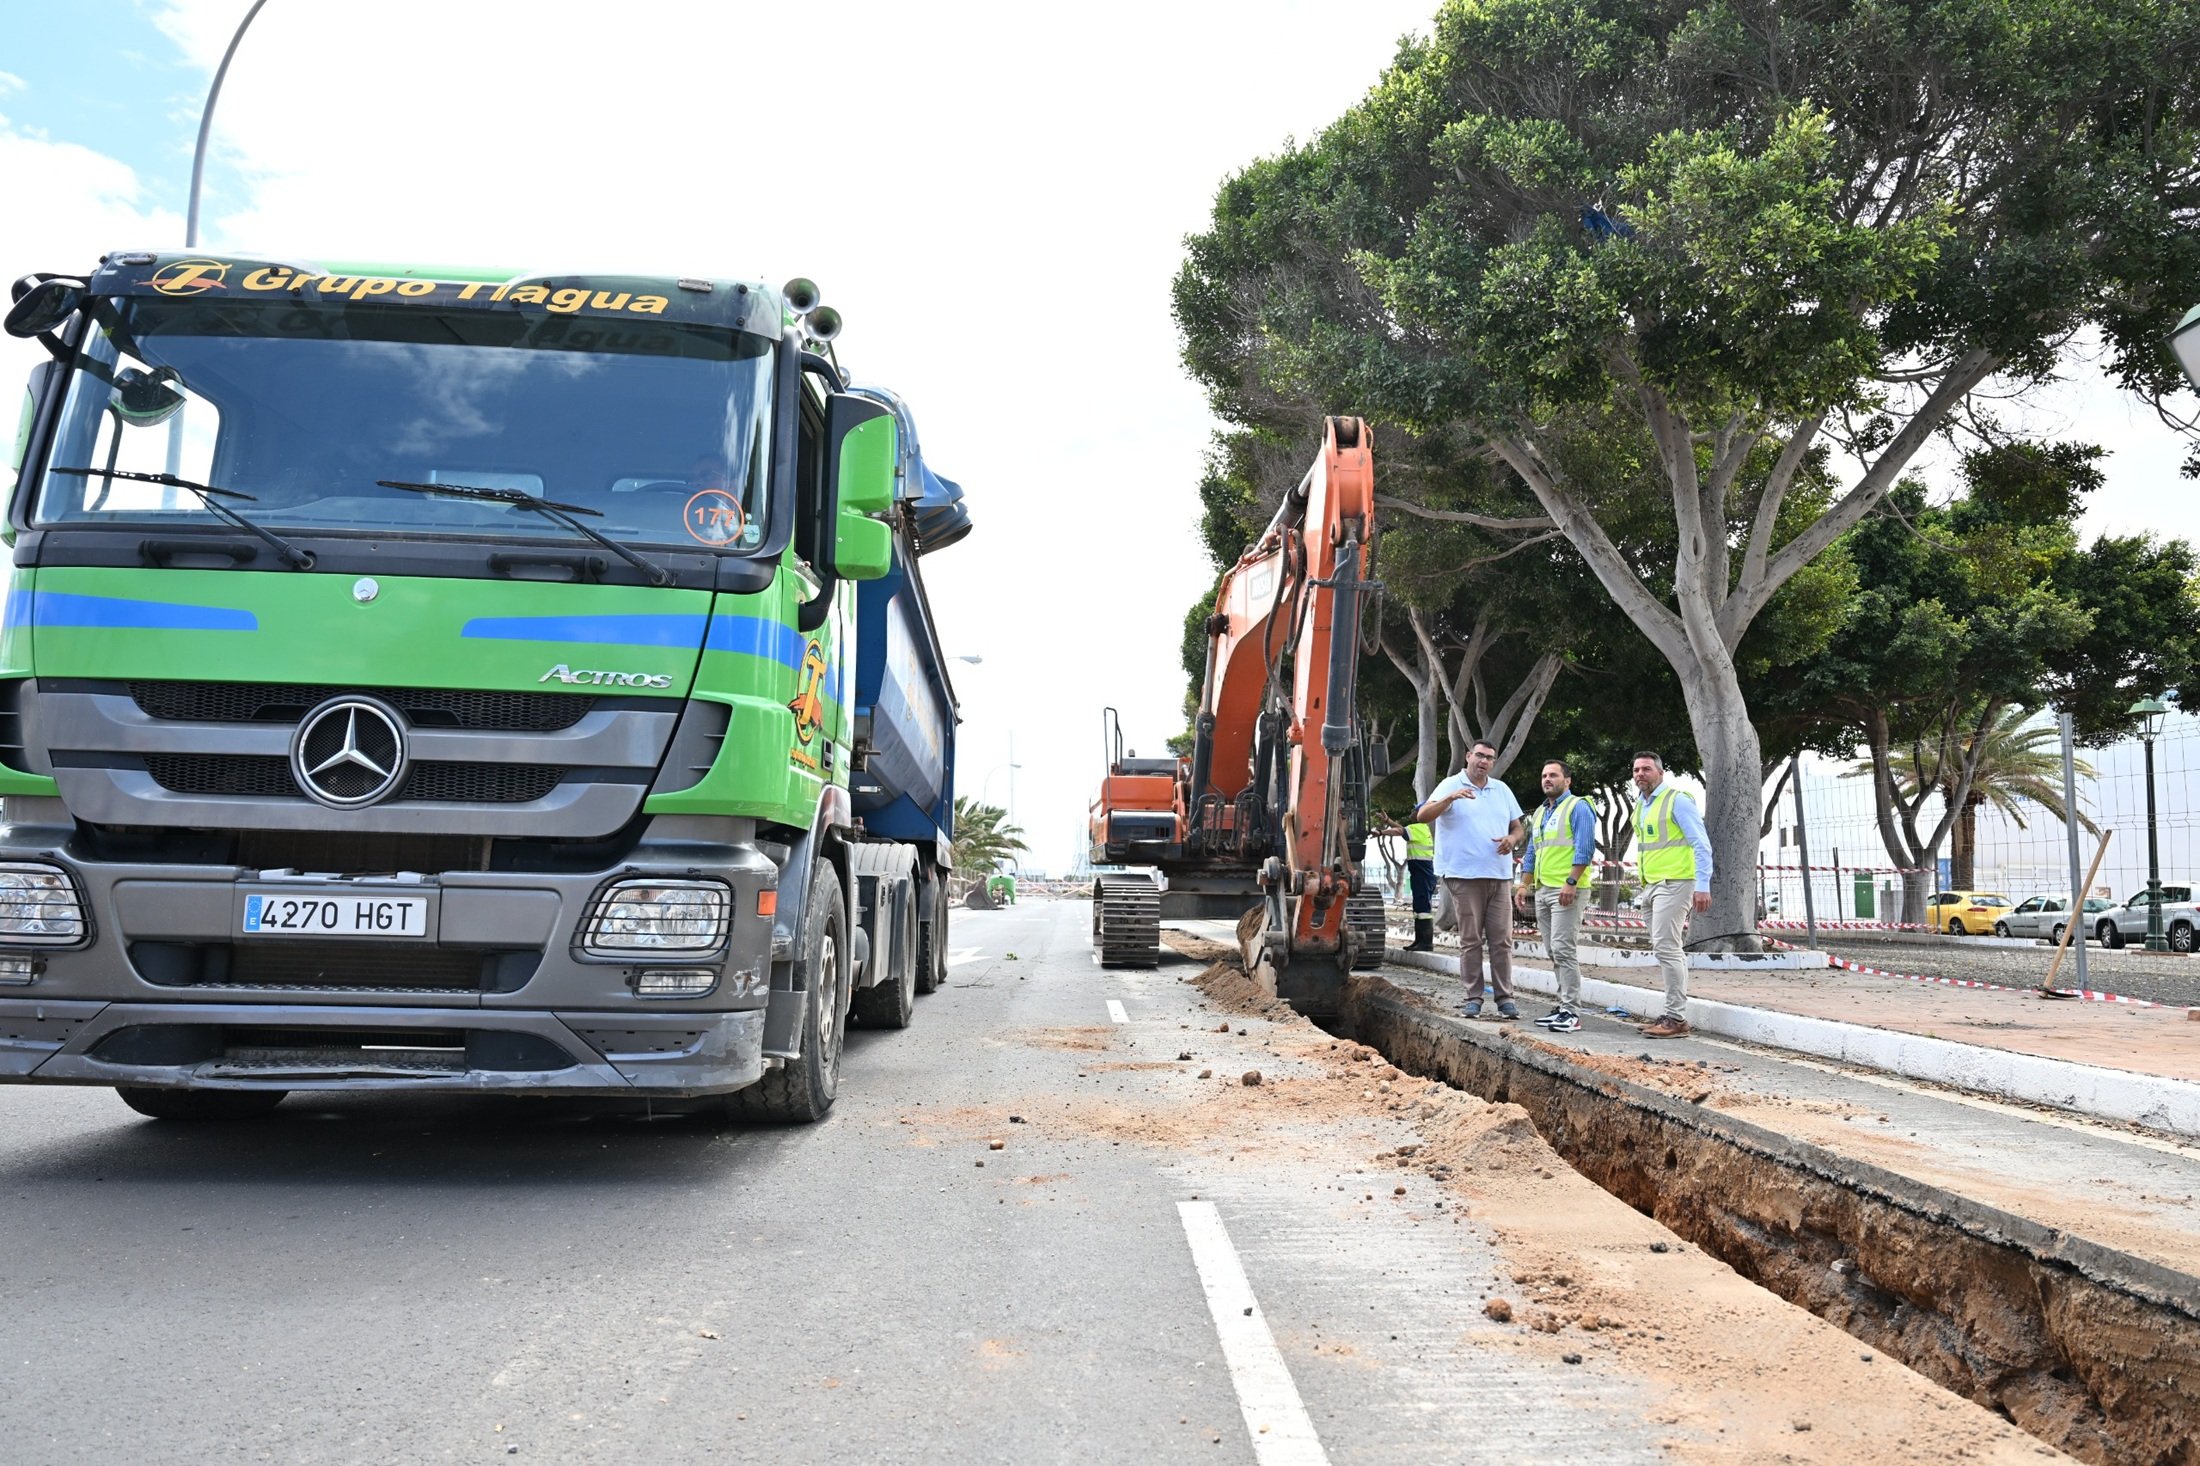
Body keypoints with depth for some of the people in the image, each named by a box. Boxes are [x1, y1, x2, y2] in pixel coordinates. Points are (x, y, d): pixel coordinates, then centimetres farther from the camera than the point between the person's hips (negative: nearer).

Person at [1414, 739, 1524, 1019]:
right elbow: (1422, 816, -11)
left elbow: (1517, 827, 21)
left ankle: (1505, 997, 4)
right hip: (1464, 875, -4)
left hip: (1499, 875, 4)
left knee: (1501, 940, 1)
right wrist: (1450, 798, -27)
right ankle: (1473, 998, 4)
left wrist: (1512, 840, -3)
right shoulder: (1451, 786, 2)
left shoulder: (1502, 790, 17)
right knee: (1471, 940, -1)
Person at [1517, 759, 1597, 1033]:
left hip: (1565, 891, -9)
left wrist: (1571, 882, -22)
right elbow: (1532, 853, 25)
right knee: (1553, 952, 9)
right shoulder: (1540, 813, 21)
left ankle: (1571, 1012, -12)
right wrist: (1524, 885, 16)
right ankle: (1564, 1005, 15)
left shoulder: (1578, 808, -5)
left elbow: (1585, 849, -15)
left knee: (1563, 950, -13)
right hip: (1542, 891, 9)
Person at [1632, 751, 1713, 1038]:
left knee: (1666, 946, -14)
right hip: (1651, 885, 9)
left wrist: (1703, 886, -18)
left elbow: (1701, 844, -12)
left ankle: (1676, 1017, -12)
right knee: (1668, 948, 10)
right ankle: (1674, 1013, 15)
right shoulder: (1640, 805, 15)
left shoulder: (1676, 800, -9)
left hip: (1674, 882, -9)